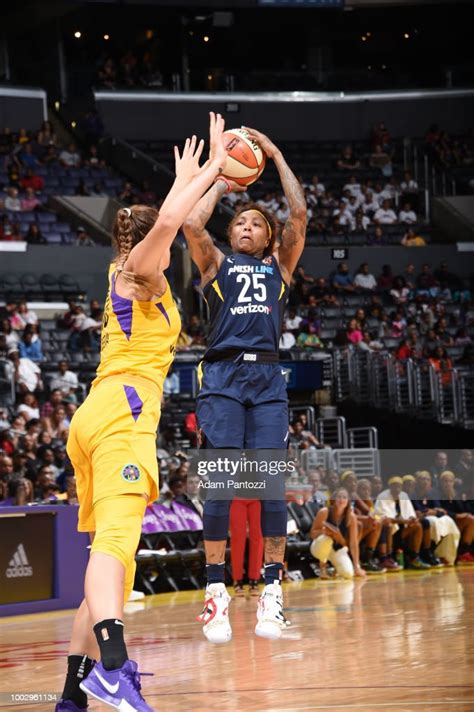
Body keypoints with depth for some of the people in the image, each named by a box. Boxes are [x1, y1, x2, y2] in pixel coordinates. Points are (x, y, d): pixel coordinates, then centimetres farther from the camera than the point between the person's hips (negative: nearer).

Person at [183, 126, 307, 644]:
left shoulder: (279, 266, 22)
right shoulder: (216, 265, 18)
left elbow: (299, 216, 8)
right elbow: (192, 225, -1)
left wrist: (275, 155, 12)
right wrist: (221, 183, 13)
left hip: (267, 377, 1)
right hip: (222, 376, -1)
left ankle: (272, 592, -6)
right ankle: (215, 592, -9)